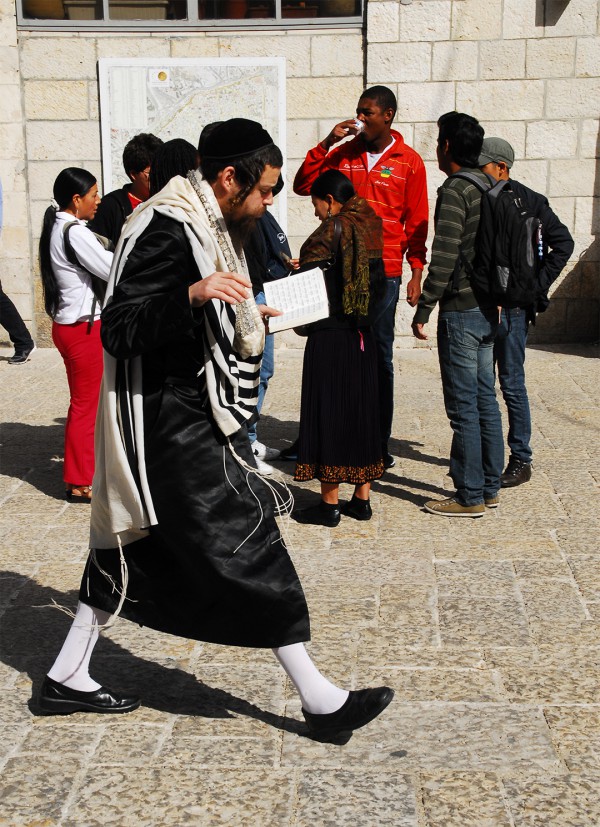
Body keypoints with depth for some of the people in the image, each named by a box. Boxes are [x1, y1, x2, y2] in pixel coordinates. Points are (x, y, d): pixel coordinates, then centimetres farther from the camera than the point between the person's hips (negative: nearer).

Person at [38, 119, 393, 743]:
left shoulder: (201, 225, 14)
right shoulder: (167, 229, -19)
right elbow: (118, 328, -25)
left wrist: (246, 317, 25)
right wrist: (193, 296, -38)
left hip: (187, 416, 11)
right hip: (176, 428, -11)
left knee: (133, 547, 16)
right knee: (248, 541, -6)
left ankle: (67, 677, 28)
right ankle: (318, 700, 4)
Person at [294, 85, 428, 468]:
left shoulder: (409, 161, 4)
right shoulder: (344, 153, 10)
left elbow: (416, 221, 4)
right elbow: (303, 185, 6)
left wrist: (417, 272, -2)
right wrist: (327, 143, -3)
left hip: (384, 272, -2)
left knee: (380, 356, 3)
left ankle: (380, 441, 11)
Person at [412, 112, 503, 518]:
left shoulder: (455, 189, -13)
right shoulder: (490, 187, 12)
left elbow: (444, 258, -20)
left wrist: (423, 311, -15)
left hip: (461, 310, -9)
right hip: (488, 307, 9)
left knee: (464, 406, -3)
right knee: (486, 400, 13)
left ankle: (470, 496, 3)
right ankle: (489, 487, 20)